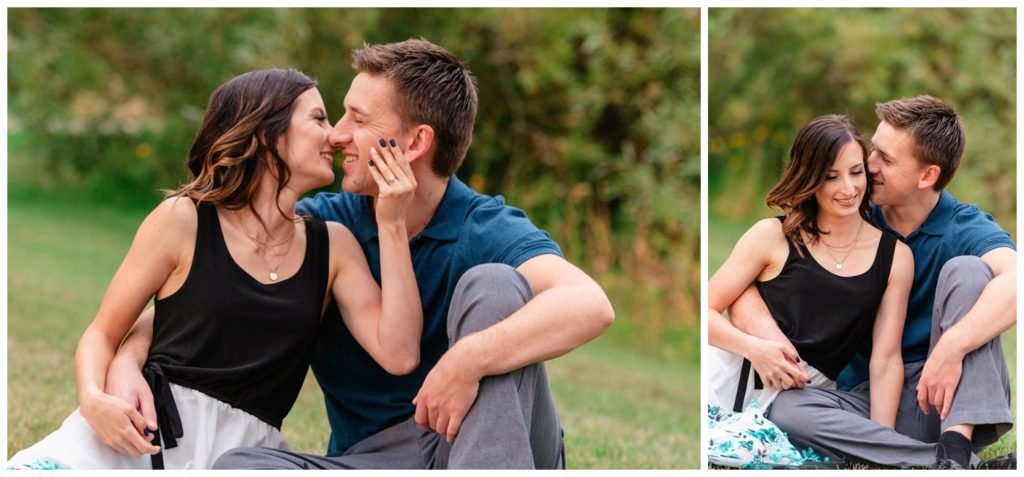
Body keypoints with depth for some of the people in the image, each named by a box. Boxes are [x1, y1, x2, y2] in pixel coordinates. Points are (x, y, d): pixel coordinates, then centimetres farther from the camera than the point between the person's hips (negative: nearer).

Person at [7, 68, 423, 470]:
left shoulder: (333, 247, 11)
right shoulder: (183, 220, 3)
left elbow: (399, 355, 0)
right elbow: (103, 333, 6)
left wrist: (392, 225, -2)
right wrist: (93, 399, -17)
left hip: (244, 451, 3)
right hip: (146, 427, -3)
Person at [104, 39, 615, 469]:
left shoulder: (486, 232, -7)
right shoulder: (322, 226, 5)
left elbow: (589, 304, -28)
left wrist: (467, 361, -40)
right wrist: (128, 358, -14)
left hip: (495, 446, -3)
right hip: (373, 457, 3)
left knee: (492, 284, -24)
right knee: (238, 466, -25)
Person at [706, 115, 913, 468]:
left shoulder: (894, 257, 8)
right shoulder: (773, 236, 3)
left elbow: (885, 360, 3)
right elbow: (708, 310, 2)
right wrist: (754, 348, -18)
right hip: (734, 379, -1)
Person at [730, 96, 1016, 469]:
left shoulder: (964, 230, -6)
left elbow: (1015, 280, -31)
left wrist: (952, 347, -44)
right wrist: (767, 335, -22)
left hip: (962, 398, -3)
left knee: (965, 268, -22)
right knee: (787, 409, -27)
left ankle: (957, 447, -38)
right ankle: (973, 465, -35)